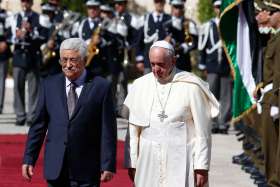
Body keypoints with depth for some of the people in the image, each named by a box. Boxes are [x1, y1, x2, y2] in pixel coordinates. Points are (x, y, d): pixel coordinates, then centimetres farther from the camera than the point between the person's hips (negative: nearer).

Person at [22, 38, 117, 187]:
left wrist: (108, 166, -7)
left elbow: (108, 130, -4)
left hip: (87, 169, -3)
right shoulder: (49, 85, 7)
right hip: (55, 168, 3)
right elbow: (38, 124, 8)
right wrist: (29, 159, 3)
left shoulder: (101, 87, -3)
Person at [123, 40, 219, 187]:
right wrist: (131, 163, 6)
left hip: (180, 164, -3)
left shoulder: (191, 87, -4)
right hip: (148, 163, 4)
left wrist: (202, 166, -6)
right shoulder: (140, 86, 6)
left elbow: (202, 132, -3)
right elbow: (133, 129, 10)